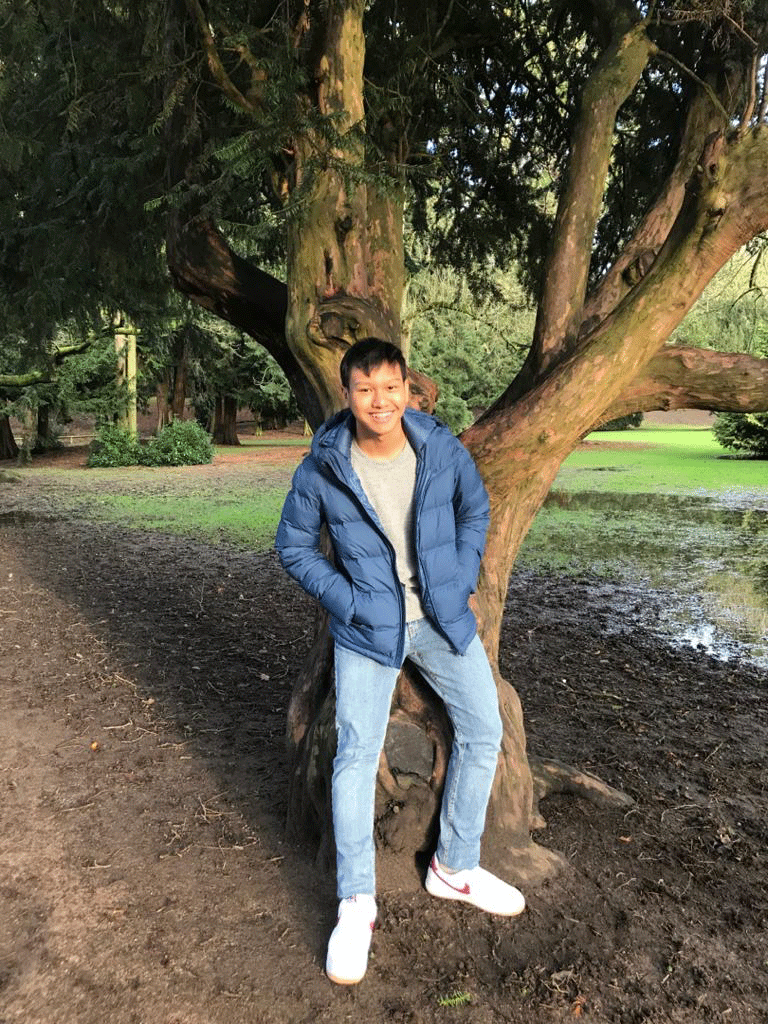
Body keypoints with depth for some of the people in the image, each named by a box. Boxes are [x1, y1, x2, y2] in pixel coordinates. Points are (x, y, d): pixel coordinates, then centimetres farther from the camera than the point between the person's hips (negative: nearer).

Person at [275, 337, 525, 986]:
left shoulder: (442, 448, -8)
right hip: (368, 628, -3)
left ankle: (454, 867, 27)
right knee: (357, 753, -6)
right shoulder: (322, 470, -14)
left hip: (443, 615, 3)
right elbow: (294, 547, -1)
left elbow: (475, 509, 10)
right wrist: (346, 602, -10)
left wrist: (465, 583, 1)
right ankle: (356, 904, 12)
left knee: (483, 731, 6)